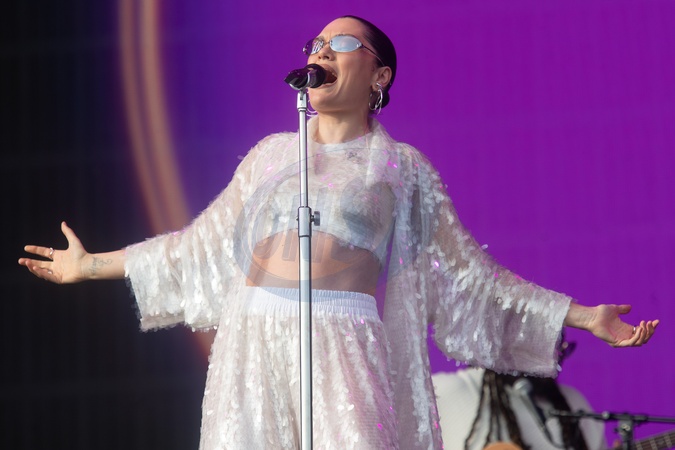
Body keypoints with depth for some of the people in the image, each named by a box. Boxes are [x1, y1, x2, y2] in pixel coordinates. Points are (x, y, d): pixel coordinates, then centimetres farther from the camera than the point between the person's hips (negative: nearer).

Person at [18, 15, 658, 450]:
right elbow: (199, 244, 28)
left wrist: (583, 317, 9)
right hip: (253, 334, 3)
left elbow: (470, 272, 15)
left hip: (343, 344, -3)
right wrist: (88, 265, 32)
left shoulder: (402, 166, 13)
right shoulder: (271, 154, 20)